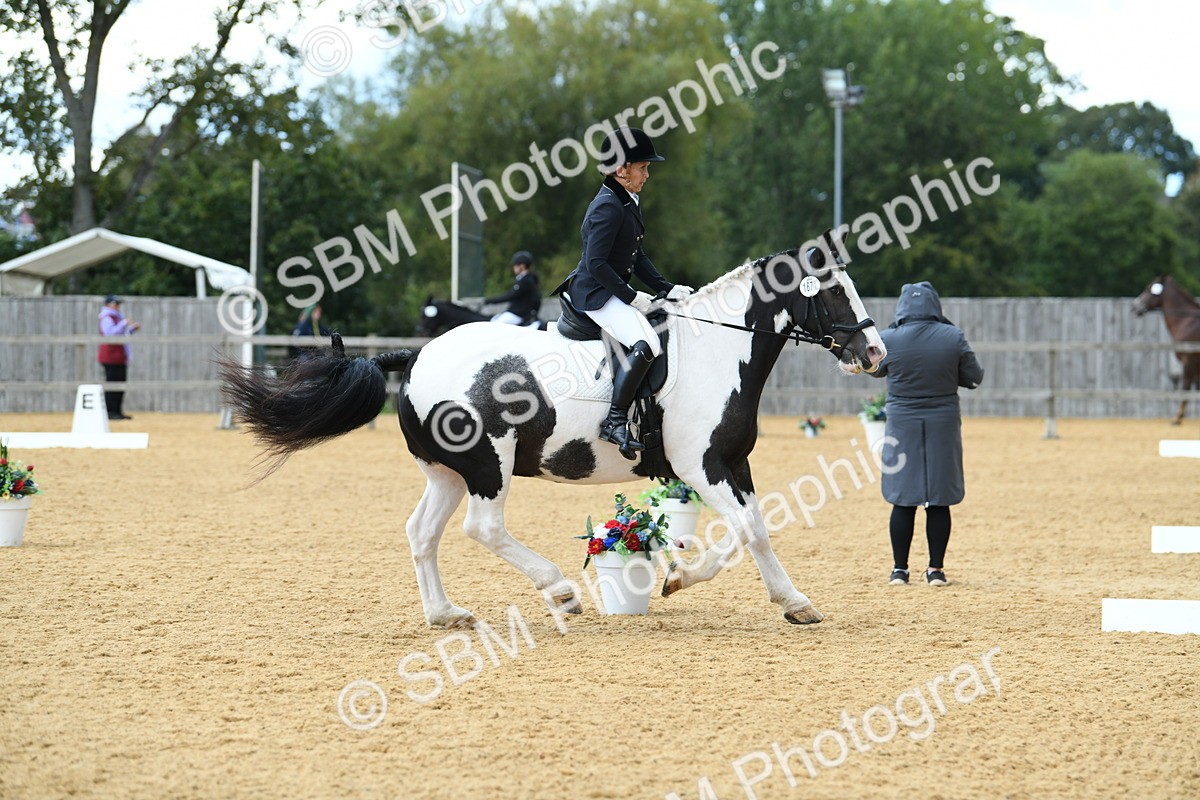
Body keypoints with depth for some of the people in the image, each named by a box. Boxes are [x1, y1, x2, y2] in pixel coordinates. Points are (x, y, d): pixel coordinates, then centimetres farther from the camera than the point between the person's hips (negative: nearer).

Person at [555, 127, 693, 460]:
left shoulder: (631, 202, 14)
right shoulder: (608, 207, -17)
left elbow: (636, 256, 18)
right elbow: (595, 263, -22)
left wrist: (666, 288, 7)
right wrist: (630, 297, -20)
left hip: (615, 292, 11)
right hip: (595, 293, -11)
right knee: (645, 344, -28)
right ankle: (615, 421, -27)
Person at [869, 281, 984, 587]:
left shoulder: (888, 339, -8)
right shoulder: (953, 338, -7)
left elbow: (874, 369, 11)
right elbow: (974, 378, 1)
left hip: (902, 424, 0)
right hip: (943, 424, 0)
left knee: (903, 499, 7)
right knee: (939, 501, 6)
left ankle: (899, 569, 10)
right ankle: (936, 570, 8)